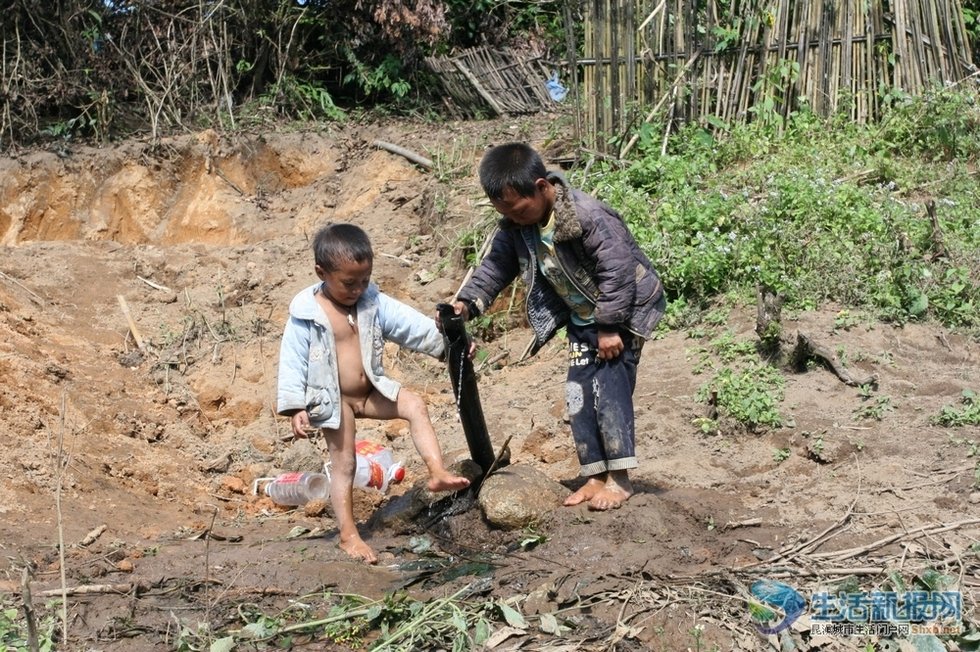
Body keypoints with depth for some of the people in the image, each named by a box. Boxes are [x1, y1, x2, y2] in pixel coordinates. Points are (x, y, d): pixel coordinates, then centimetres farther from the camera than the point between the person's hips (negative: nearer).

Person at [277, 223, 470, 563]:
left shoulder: (373, 303, -4)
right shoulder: (306, 315, -16)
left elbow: (410, 323, -11)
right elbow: (292, 360, -15)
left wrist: (445, 340, -26)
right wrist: (295, 407, -20)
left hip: (370, 391, 5)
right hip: (332, 400, -5)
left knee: (414, 405, -14)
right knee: (344, 464, 0)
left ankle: (437, 472, -14)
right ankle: (348, 535, 9)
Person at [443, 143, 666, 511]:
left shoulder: (588, 216, -30)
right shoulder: (516, 226, -8)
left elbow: (617, 271, -27)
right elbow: (496, 265, -5)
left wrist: (610, 327, -23)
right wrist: (468, 302, -22)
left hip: (623, 312, -8)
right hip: (582, 317, 8)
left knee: (610, 386, -13)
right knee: (578, 393, 3)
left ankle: (619, 479, -6)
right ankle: (595, 477, 10)